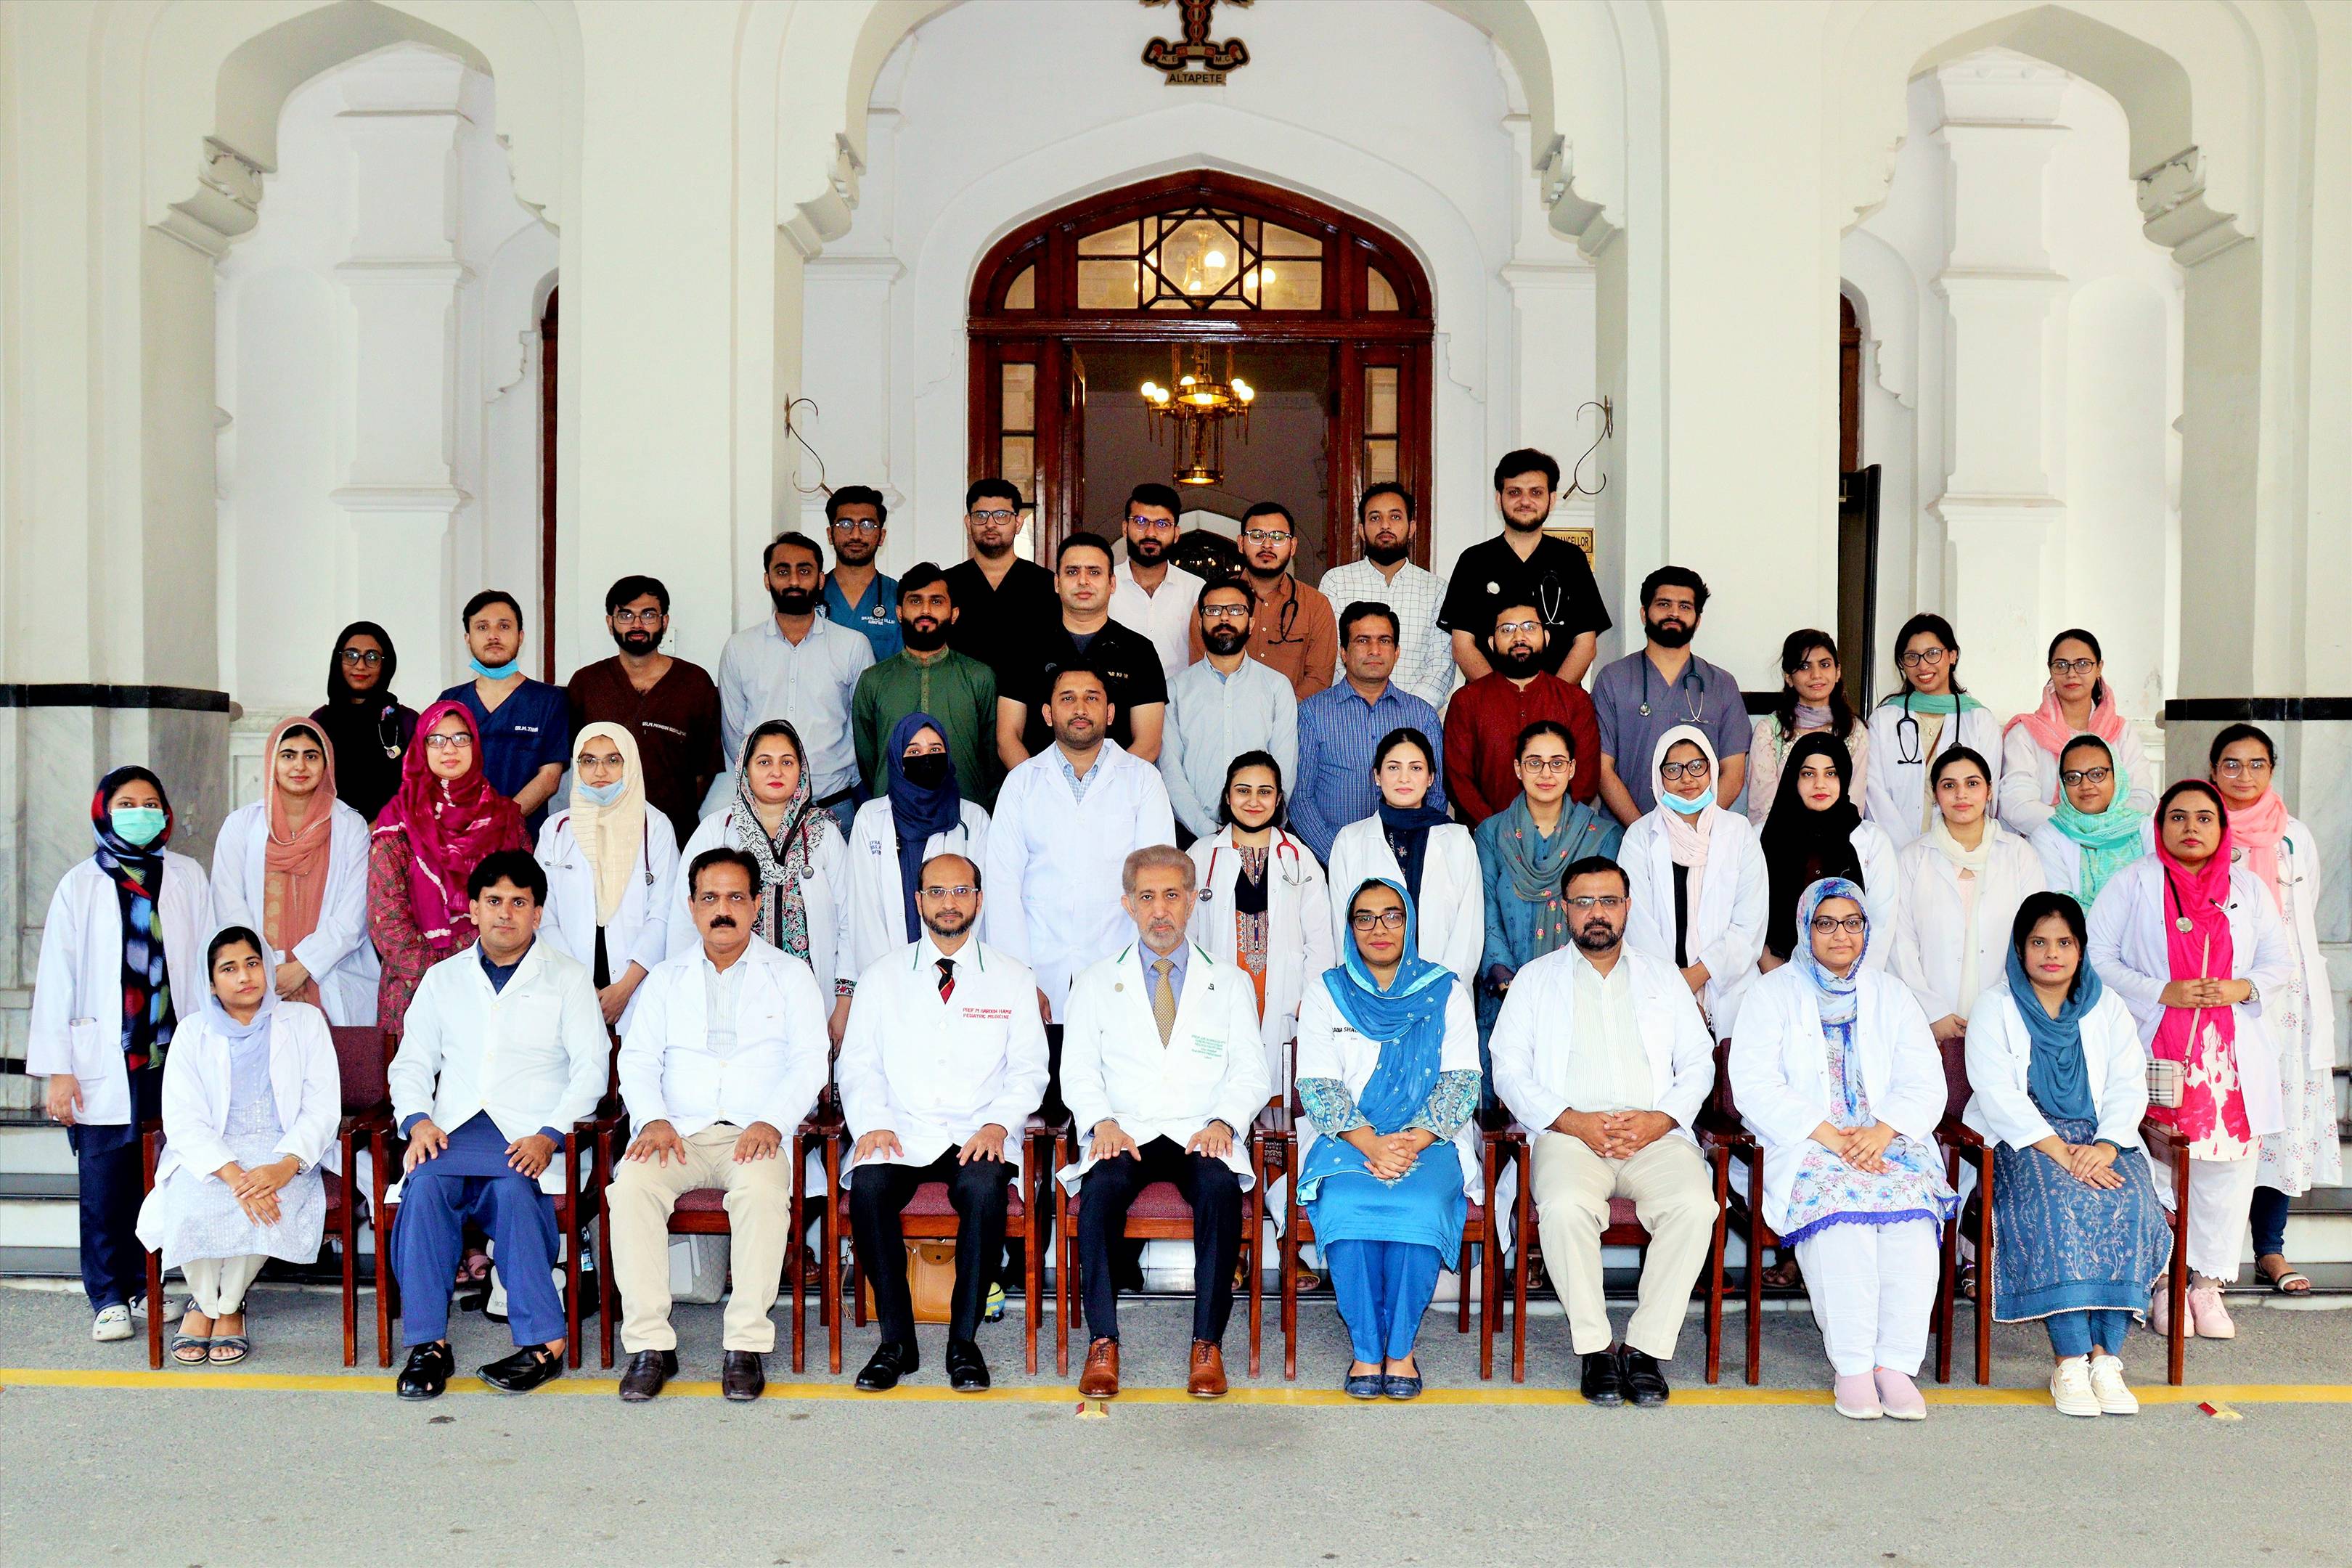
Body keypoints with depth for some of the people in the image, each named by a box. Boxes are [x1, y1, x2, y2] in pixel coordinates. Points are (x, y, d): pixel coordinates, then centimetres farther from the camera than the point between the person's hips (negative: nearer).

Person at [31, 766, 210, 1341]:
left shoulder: (187, 878, 8)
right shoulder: (80, 886, 4)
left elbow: (207, 963, 9)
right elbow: (56, 978, 2)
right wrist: (58, 1070, -3)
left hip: (174, 1056, 1)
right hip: (104, 1062, -1)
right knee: (105, 1184, -1)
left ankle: (144, 1284, 17)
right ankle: (109, 1298, 10)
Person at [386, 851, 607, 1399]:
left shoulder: (567, 978, 12)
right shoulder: (443, 979, 22)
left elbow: (591, 1067, 3)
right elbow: (411, 1063, 18)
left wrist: (549, 1136, -13)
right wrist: (417, 1119, -4)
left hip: (530, 1138, -2)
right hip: (454, 1129, 3)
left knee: (514, 1190, -35)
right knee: (424, 1185, -30)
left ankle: (542, 1343, -30)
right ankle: (428, 1343, -26)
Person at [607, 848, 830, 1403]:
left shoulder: (789, 974, 14)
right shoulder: (665, 979, 21)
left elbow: (811, 1060, 4)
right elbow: (638, 1059, 12)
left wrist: (771, 1122, -14)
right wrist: (653, 1120, -9)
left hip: (755, 1134, -2)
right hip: (677, 1131, 2)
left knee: (763, 1189, -36)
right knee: (632, 1185, -30)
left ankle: (746, 1346, -29)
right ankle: (649, 1345, -25)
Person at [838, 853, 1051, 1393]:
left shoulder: (1013, 978, 12)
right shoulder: (882, 978, 15)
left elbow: (1029, 1069, 8)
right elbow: (856, 1065, 10)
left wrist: (997, 1123, -11)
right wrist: (873, 1123, -9)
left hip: (978, 1137, -1)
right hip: (901, 1134, 1)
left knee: (984, 1187, -34)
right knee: (868, 1186, -31)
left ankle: (964, 1342, -21)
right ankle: (896, 1341, -18)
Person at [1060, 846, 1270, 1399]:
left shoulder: (1231, 983, 17)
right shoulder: (1096, 982, 16)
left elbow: (1252, 1073, 9)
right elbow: (1078, 1071, 9)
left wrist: (1223, 1122, -11)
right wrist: (1102, 1122, -11)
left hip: (1201, 1137, 0)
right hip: (1125, 1135, 0)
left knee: (1220, 1188, -34)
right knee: (1101, 1187, -33)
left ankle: (1208, 1344, -27)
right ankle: (1102, 1343, -26)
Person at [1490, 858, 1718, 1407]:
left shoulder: (1662, 977, 22)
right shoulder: (1536, 979, 16)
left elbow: (1698, 1062, 15)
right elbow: (1509, 1071, 6)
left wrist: (1660, 1120, -6)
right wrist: (1574, 1122, -10)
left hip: (1655, 1133, 2)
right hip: (1569, 1132, -1)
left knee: (1695, 1206, -31)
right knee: (1566, 1208, -35)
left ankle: (1647, 1346, -19)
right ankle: (1594, 1347, -18)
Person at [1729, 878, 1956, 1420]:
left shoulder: (1890, 994, 19)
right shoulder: (1773, 994, 9)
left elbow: (1925, 1084, 9)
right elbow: (1755, 1087, -4)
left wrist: (1884, 1130, -12)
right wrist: (1827, 1134, -16)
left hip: (1890, 1143, 3)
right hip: (1804, 1147, -2)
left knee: (1914, 1213, -29)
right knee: (1839, 1213, -33)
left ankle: (1896, 1365, -26)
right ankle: (1851, 1368, -27)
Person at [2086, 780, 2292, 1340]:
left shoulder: (2248, 888, 16)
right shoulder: (2132, 884, 6)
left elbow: (2281, 961, 15)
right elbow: (2097, 958, -2)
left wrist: (2244, 988, -6)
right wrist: (2162, 993, -12)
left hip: (2232, 1058, 3)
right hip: (2156, 1055, -3)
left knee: (2228, 1165, 0)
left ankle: (2207, 1283, 11)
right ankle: (2162, 1283, 6)